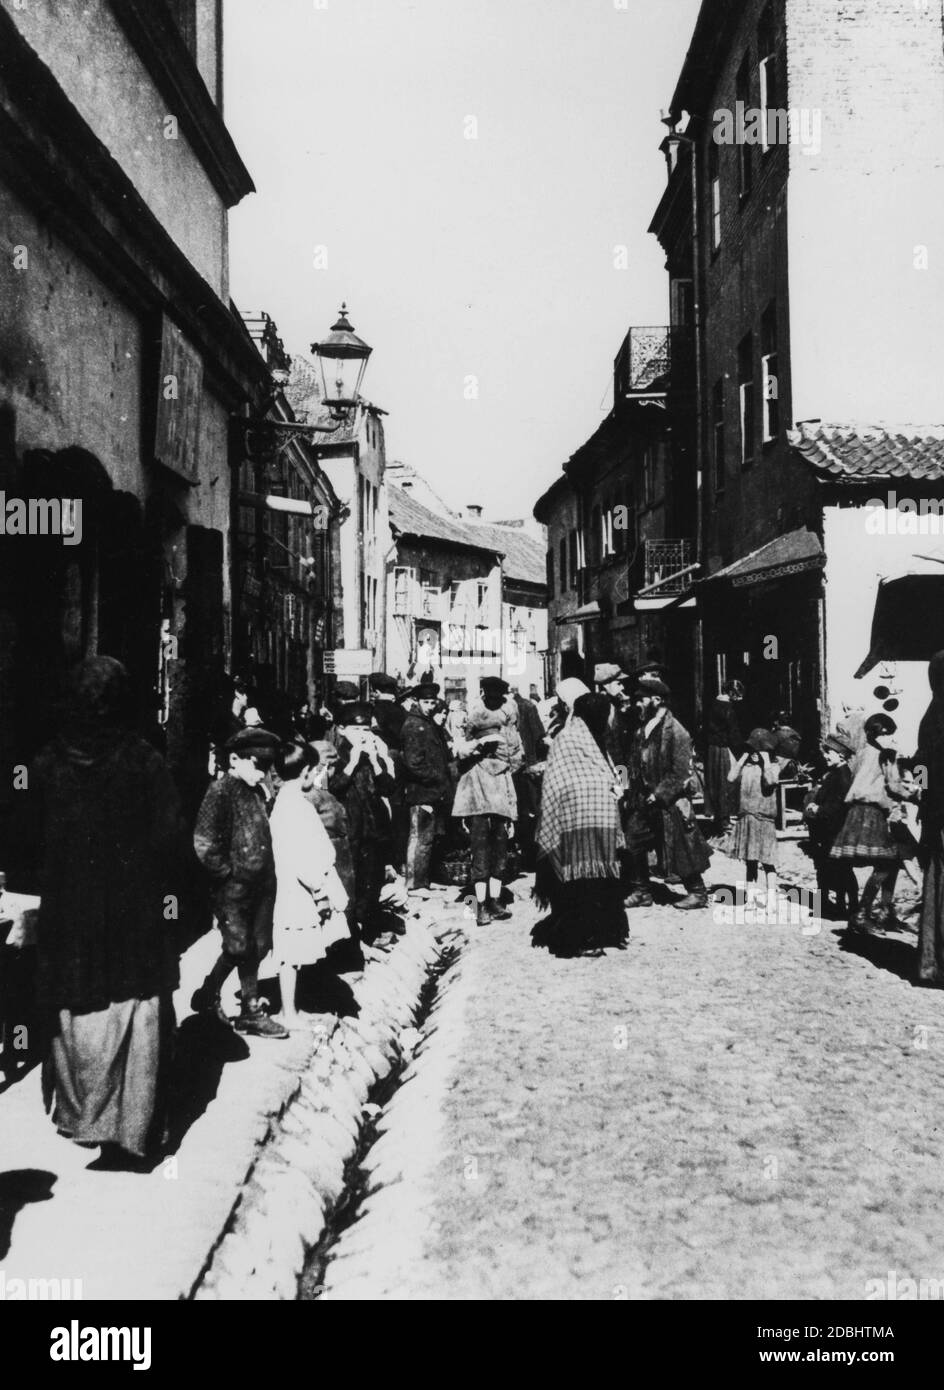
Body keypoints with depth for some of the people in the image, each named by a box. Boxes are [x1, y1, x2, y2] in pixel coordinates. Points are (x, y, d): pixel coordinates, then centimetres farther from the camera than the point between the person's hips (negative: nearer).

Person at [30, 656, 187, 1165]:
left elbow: (31, 840, 6)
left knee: (74, 1014, 15)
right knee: (135, 1021, 5)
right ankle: (127, 1133, 9)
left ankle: (78, 1114, 21)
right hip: (135, 914, -2)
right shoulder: (146, 763, -11)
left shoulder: (45, 765, -1)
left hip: (67, 917, 3)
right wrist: (171, 892, 2)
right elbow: (172, 839, -11)